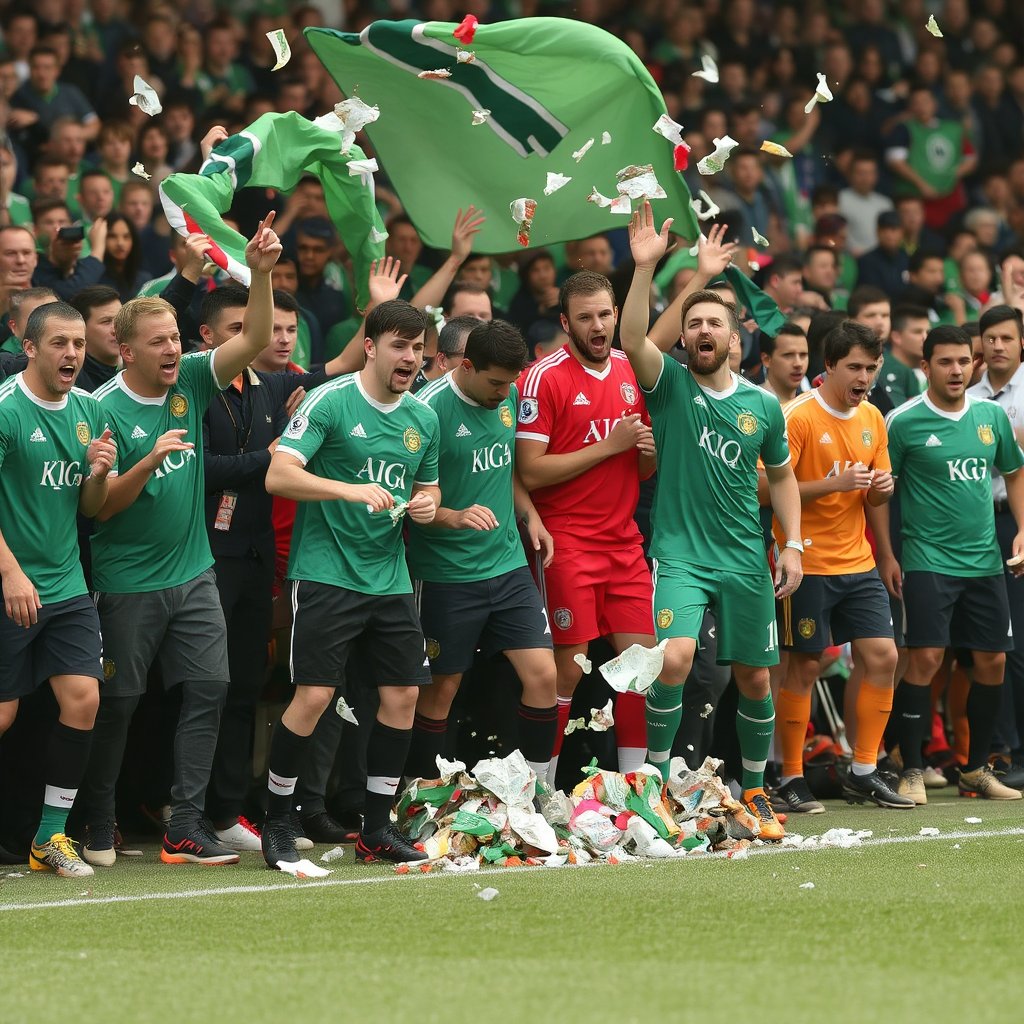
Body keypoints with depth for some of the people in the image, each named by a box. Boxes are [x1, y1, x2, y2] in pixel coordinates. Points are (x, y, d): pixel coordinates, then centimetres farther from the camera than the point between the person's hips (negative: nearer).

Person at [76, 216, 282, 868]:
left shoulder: (191, 381, 2)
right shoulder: (106, 409, -12)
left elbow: (255, 340, -6)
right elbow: (101, 505, -13)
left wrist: (261, 273, -19)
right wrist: (149, 462, -28)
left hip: (193, 573, 5)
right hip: (128, 581, -5)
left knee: (209, 688, -3)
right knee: (119, 703, 3)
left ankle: (186, 827, 0)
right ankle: (100, 828, 15)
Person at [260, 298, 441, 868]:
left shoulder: (423, 418, 10)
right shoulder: (330, 401, -10)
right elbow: (278, 475, -18)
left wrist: (428, 506, 1)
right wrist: (352, 489, -29)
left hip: (390, 578, 6)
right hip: (327, 571, -6)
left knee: (403, 694, 3)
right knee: (314, 694, -12)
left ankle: (377, 829, 15)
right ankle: (277, 822, 5)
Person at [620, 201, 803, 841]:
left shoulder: (763, 405, 7)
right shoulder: (670, 384, -2)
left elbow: (782, 476, 18)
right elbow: (633, 339, -21)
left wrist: (793, 544, 8)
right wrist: (646, 268, -31)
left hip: (747, 560, 3)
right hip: (679, 553, -3)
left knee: (755, 678, 8)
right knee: (675, 657, -23)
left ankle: (755, 791, 28)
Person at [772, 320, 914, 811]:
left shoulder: (872, 418, 10)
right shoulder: (798, 416, -12)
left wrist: (880, 488, -5)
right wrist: (833, 483, -23)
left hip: (857, 562, 6)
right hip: (807, 563, -6)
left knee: (882, 656, 1)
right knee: (804, 666, -2)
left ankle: (863, 772, 11)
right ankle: (791, 778, 8)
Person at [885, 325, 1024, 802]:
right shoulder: (903, 421, -6)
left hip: (985, 561, 5)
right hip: (928, 561, -5)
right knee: (926, 657, -14)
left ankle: (976, 769, 18)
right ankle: (911, 771, -8)